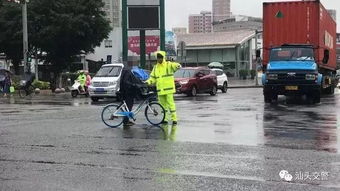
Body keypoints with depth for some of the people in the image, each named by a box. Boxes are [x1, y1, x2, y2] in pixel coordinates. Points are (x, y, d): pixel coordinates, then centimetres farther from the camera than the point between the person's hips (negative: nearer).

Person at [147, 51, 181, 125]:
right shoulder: (155, 67, 14)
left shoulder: (168, 65, -3)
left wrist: (178, 66, -46)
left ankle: (174, 119, -2)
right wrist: (148, 82, -2)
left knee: (170, 104, -7)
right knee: (163, 104, 10)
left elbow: (174, 65, -23)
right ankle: (165, 119, 18)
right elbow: (152, 78, 16)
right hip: (160, 90, 6)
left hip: (168, 89, -5)